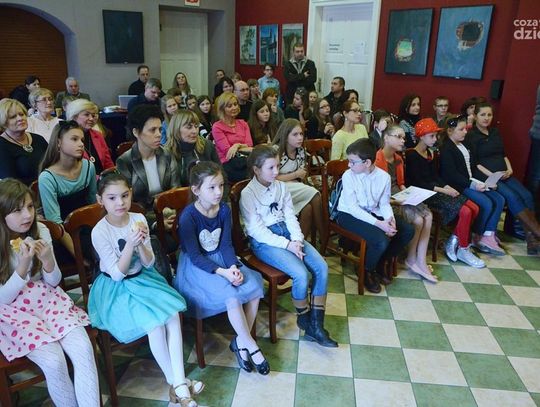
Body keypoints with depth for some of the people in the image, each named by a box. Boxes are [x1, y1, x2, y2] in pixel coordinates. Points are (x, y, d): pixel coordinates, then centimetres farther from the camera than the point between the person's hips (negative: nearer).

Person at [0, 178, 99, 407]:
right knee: (54, 361, -25)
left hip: (47, 299, 3)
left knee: (83, 349, -23)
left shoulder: (40, 231, -3)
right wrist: (23, 264, -23)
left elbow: (53, 281, 4)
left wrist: (47, 260, -18)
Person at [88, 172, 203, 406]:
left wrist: (141, 244, -24)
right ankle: (175, 384, -5)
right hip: (116, 288, -4)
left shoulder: (138, 219, -6)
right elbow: (117, 274, -18)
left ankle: (179, 382, -12)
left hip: (143, 279, 5)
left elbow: (149, 264, -3)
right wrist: (130, 245, -30)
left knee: (173, 315, -18)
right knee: (154, 324, -22)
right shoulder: (100, 231, -17)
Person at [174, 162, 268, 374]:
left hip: (221, 260, 6)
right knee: (231, 294, -28)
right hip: (195, 267, -6)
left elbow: (226, 244, -1)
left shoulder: (224, 209, -3)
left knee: (255, 286, -15)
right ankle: (250, 345, -5)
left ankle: (240, 341, 1)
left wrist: (234, 267, -20)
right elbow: (195, 256, -19)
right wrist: (222, 272, -29)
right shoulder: (188, 216, -20)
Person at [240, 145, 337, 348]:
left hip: (287, 234, 6)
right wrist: (287, 245, -18)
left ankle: (316, 324, -6)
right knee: (301, 274, -25)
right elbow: (256, 230, -13)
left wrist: (297, 240, -11)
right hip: (264, 241, -6)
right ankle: (303, 318, 4)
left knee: (322, 267, -14)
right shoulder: (248, 194, -9)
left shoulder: (281, 187, 9)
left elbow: (290, 216, 8)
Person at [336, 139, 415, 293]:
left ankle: (380, 264, 14)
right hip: (349, 215, -6)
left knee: (408, 231, -5)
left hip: (372, 212, 6)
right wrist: (378, 223, -29)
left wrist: (390, 219, -21)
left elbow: (384, 204, 2)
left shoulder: (384, 176, -7)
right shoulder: (349, 175, -18)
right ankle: (366, 271, 3)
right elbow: (353, 207, -21)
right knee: (381, 239, -29)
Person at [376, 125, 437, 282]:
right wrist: (390, 200, -21)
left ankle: (421, 261, -11)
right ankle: (411, 260, -1)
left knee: (428, 215, -13)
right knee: (418, 220, -22)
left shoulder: (398, 159, 14)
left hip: (399, 197, 9)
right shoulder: (378, 159, -15)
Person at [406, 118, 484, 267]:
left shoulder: (430, 153, 17)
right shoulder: (412, 155, -10)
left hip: (437, 191, 9)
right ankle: (463, 250, -2)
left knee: (474, 208, -5)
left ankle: (453, 242, 4)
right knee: (465, 211, -20)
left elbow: (436, 177, 16)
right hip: (425, 194, -9)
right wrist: (443, 190, -17)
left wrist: (449, 188, -3)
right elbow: (418, 183, -17)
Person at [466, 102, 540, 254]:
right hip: (484, 176, -6)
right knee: (512, 196, -27)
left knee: (527, 196, -18)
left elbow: (503, 154, 21)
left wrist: (509, 169, 2)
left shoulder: (495, 132, 18)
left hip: (504, 174, 6)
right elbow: (474, 163, -8)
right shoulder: (471, 136, -2)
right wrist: (491, 175, -16)